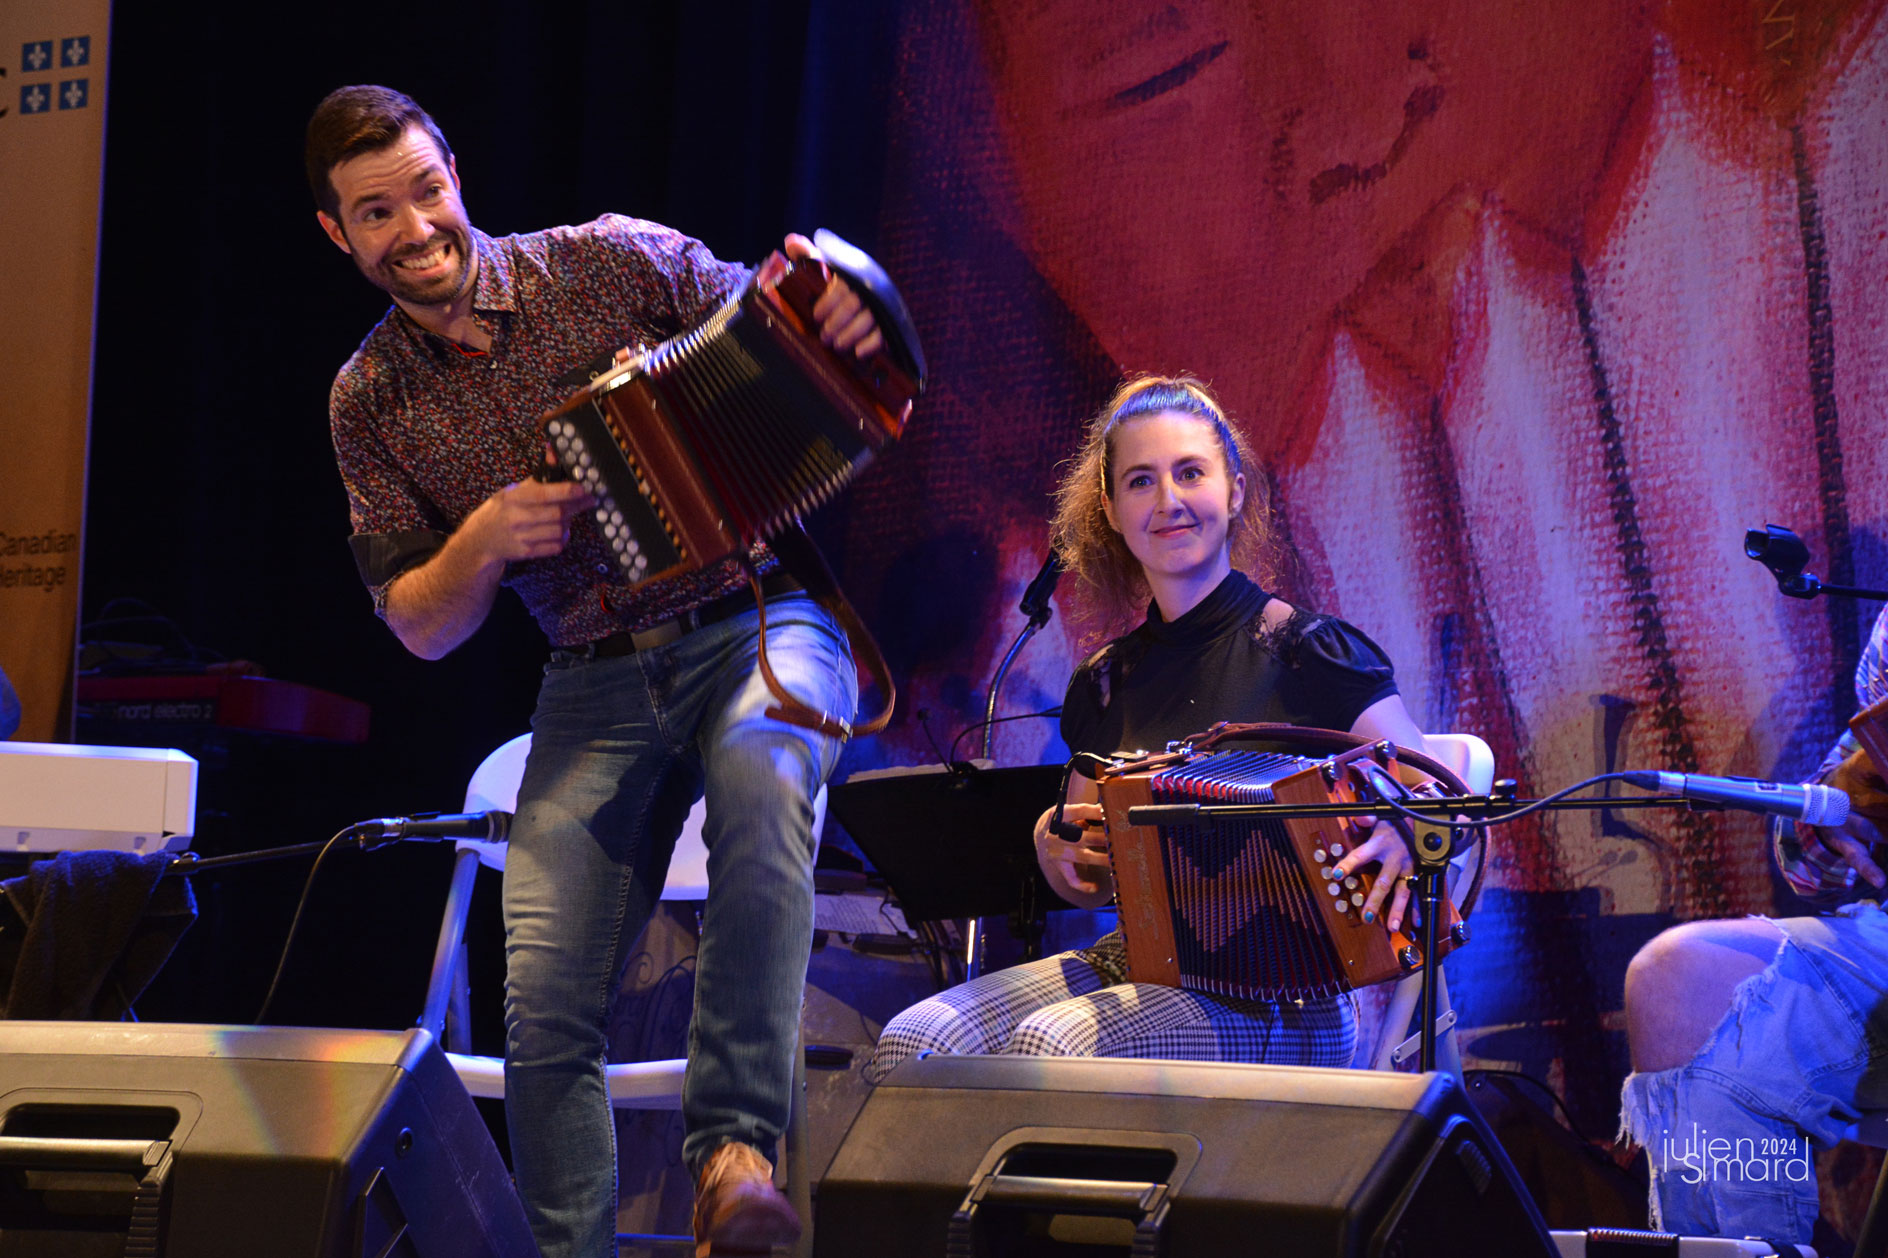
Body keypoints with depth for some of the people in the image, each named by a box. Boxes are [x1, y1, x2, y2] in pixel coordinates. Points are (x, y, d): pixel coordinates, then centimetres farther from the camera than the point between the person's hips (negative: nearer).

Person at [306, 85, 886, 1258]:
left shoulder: (612, 261, -3)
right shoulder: (370, 403, 6)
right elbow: (421, 628, 10)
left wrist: (837, 316, -20)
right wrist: (481, 545, -13)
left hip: (758, 622, -3)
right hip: (599, 682, 3)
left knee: (760, 771, -37)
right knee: (546, 1004, -10)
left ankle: (733, 1142, -34)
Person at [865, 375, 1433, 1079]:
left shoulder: (1309, 653, -3)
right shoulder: (1105, 684, 14)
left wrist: (1404, 839, -29)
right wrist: (1054, 844, 0)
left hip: (1283, 1004, -5)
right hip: (1137, 961, 5)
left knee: (1052, 1047, -33)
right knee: (912, 1043, -20)